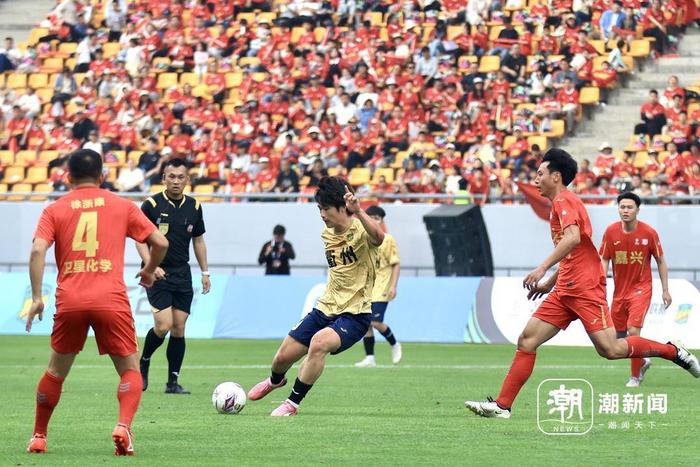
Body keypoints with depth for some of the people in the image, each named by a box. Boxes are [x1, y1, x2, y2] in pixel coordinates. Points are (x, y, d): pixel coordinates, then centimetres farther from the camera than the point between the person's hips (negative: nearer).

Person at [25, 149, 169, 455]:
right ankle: (123, 427, -17)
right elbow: (160, 243, 9)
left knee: (56, 371, 20)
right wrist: (149, 271, 29)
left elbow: (38, 250, -5)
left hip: (69, 302, 1)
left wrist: (36, 298, -3)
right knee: (130, 371, 8)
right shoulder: (122, 206, 11)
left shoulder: (54, 210, 10)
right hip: (111, 300, -1)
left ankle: (38, 437, 26)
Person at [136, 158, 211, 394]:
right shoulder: (151, 205, -7)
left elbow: (198, 240, 17)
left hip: (182, 275, 4)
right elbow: (140, 239, -4)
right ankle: (143, 362, 12)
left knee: (179, 328, 2)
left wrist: (205, 272, 13)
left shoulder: (194, 207, 7)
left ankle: (173, 382, 8)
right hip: (158, 274, -4)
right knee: (163, 326, -15)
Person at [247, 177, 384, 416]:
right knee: (283, 357, 7)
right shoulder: (327, 234, 7)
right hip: (326, 308, 7)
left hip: (354, 315, -7)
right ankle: (275, 381, 46)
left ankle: (292, 404, -18)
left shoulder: (361, 230, -17)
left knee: (319, 342, -35)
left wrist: (359, 212, -56)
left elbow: (378, 237, -43)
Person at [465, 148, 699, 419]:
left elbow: (573, 237, -25)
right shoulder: (562, 203, 22)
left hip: (585, 287, -10)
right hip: (566, 290, 10)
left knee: (610, 349, -14)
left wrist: (543, 268, -29)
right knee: (527, 340, 0)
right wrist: (550, 283, 29)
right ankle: (502, 405, -5)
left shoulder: (563, 200, -7)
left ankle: (673, 352, 3)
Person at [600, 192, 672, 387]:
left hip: (641, 289, -4)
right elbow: (604, 261, 3)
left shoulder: (649, 233, -10)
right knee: (618, 336, 9)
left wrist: (665, 290, 0)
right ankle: (642, 362, 37)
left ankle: (635, 377, -5)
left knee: (633, 331, -19)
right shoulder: (611, 232, -4)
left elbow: (661, 262, 0)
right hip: (619, 290, 4)